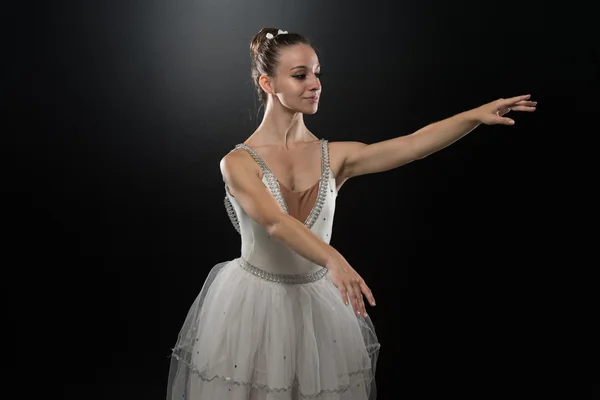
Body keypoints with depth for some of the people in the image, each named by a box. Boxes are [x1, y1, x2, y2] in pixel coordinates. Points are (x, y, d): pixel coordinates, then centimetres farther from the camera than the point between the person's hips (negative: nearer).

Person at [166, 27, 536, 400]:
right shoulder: (238, 162, -12)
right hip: (254, 304, -3)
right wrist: (333, 260, -44)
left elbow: (413, 145, -13)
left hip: (317, 305, 3)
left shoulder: (334, 156, -2)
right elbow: (275, 222, -28)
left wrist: (477, 115, -26)